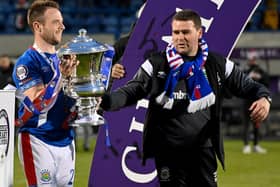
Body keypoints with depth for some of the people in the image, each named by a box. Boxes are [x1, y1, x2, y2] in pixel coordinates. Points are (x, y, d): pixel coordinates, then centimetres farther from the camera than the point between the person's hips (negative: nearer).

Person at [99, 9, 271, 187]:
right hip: (168, 151, -1)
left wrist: (263, 98, -11)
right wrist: (105, 101, -24)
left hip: (203, 149, 1)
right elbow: (132, 91, -5)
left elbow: (246, 85, 11)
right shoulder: (156, 64, -2)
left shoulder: (217, 65, 2)